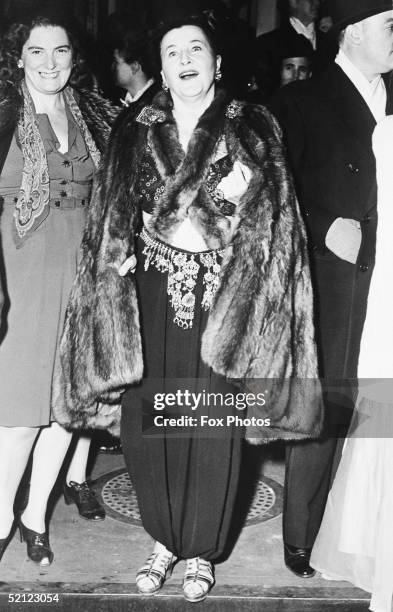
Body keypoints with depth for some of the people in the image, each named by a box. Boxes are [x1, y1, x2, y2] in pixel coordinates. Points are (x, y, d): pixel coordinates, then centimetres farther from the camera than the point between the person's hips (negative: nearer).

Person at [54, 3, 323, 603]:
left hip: (221, 299, -1)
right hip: (149, 298, 2)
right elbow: (111, 225, 9)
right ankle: (164, 538, 28)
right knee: (147, 420, 5)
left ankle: (201, 550, 25)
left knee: (212, 424, 4)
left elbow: (271, 225, 2)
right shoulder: (134, 132, 10)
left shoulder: (253, 130, 5)